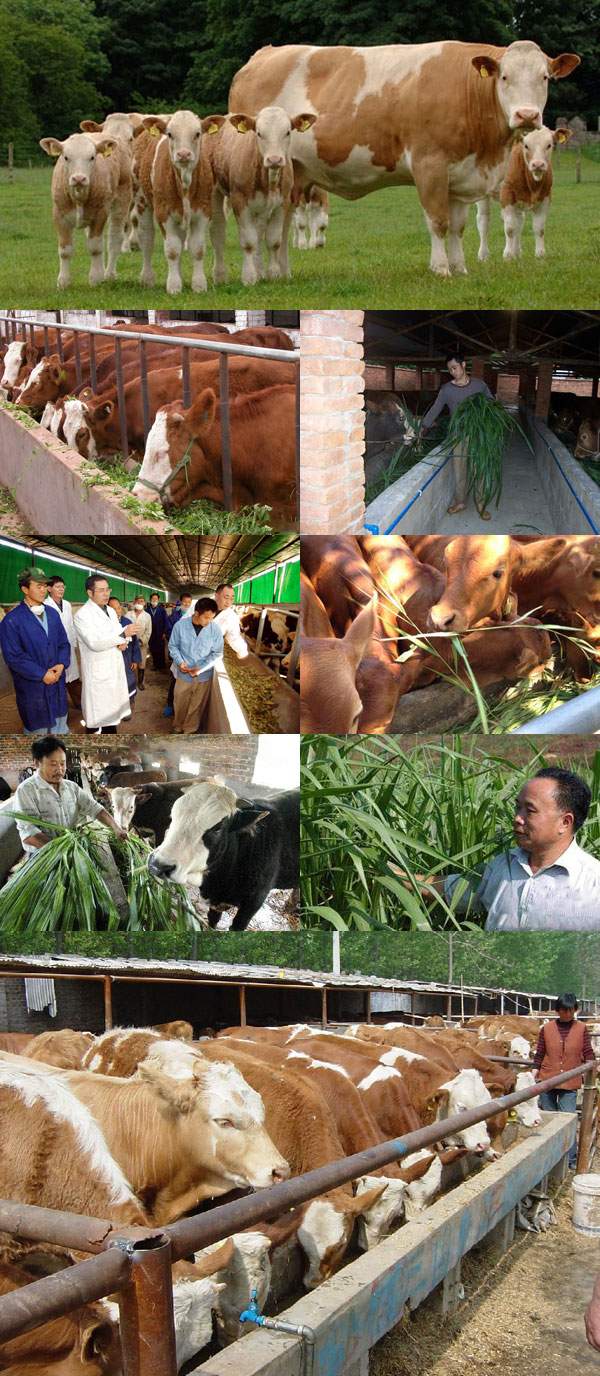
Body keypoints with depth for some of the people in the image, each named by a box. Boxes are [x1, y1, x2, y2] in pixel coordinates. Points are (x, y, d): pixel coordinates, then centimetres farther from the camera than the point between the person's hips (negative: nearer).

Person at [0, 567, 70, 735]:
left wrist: (61, 664, -10)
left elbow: (63, 643, 11)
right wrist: (42, 674, -18)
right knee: (38, 729, 7)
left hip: (57, 682, 5)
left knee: (60, 727, 15)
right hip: (32, 686, -5)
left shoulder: (52, 613, 7)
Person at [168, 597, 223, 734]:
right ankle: (178, 728, 39)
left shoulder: (215, 629, -16)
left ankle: (188, 731, 32)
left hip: (204, 676, 0)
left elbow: (217, 653, -7)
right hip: (183, 674, 0)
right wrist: (180, 662, -18)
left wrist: (201, 668, -16)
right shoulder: (180, 625, -16)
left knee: (197, 707, 13)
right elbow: (173, 646, -3)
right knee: (180, 704, 15)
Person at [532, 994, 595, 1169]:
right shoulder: (547, 1028, 0)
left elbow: (588, 1053, 2)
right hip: (547, 1081, 1)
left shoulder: (581, 1029, 0)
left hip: (570, 1083, -1)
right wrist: (534, 1073, 1)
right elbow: (539, 1054, 5)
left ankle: (571, 1159, 1)